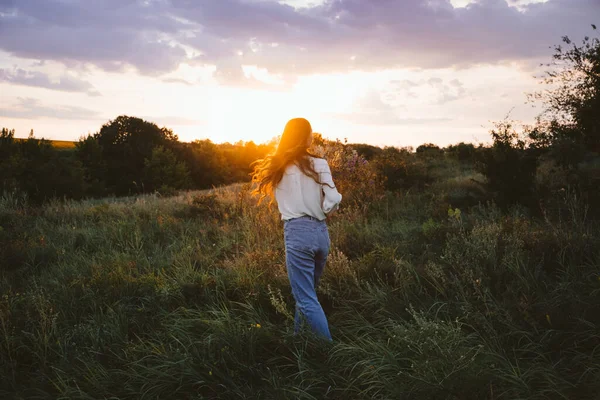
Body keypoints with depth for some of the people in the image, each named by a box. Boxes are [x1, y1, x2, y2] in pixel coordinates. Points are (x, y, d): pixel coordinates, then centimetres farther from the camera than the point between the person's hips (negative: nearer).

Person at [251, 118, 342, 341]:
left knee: (307, 300, 0)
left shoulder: (277, 167, 3)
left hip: (297, 232, -3)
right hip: (321, 232, 3)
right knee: (306, 293, 21)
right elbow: (333, 201, -6)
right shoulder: (319, 164, 1)